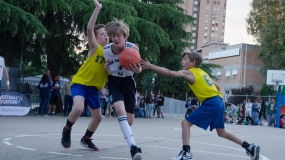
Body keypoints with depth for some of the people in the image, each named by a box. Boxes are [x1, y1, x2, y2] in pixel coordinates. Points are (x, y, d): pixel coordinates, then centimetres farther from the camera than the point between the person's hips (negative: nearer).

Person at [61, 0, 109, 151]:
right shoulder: (95, 48, -13)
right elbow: (89, 29, -29)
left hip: (94, 87, 6)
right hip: (80, 82, -6)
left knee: (98, 117, 10)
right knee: (78, 109, -30)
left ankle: (86, 139, 36)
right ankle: (67, 130, 0)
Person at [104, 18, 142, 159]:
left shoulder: (133, 48, -21)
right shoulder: (105, 50, -17)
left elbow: (139, 67, -8)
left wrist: (137, 69, -32)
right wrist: (106, 69, -22)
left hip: (128, 82, 1)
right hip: (114, 82, -1)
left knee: (129, 121, 7)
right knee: (120, 110, -30)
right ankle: (133, 147, -32)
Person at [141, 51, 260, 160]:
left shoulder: (188, 72, -2)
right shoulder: (202, 72, 21)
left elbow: (169, 73, -13)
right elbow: (217, 87, 25)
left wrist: (150, 66, -13)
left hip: (211, 103, -9)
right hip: (219, 102, 9)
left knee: (186, 123, -5)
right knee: (222, 133, 21)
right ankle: (250, 147, 21)